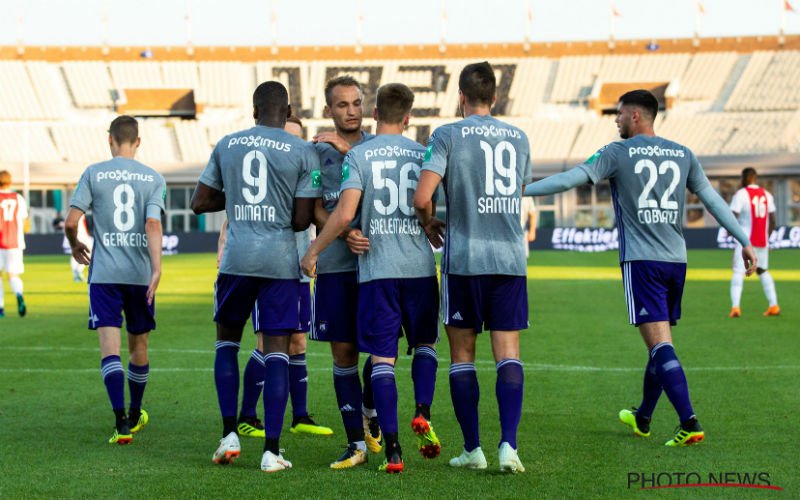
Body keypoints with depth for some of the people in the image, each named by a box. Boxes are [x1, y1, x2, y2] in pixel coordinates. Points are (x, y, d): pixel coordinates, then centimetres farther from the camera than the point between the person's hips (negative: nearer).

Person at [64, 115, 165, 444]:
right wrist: (157, 268, -17)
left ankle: (122, 422, -20)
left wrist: (75, 245, 16)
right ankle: (135, 415, 32)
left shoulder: (93, 174, 0)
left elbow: (71, 221, -5)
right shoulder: (153, 179, 2)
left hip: (104, 274, -2)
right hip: (141, 275, 2)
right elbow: (153, 225, -11)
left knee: (109, 347, -7)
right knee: (138, 346, 16)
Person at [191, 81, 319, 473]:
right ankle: (272, 449, -3)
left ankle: (229, 435, 13)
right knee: (276, 351, 0)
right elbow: (301, 221, -2)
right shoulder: (303, 153, -1)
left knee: (227, 340, 19)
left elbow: (199, 203, 13)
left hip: (236, 257, 2)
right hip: (281, 259, -2)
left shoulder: (226, 146, 7)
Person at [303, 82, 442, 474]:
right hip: (420, 267, 2)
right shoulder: (424, 155, 6)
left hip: (377, 269, -2)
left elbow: (345, 213, -11)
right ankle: (422, 412, 0)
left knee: (382, 358, 1)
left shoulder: (358, 155, -2)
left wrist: (313, 251, -2)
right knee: (424, 343, 22)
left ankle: (392, 449, -4)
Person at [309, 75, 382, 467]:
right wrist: (345, 234, -18)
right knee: (343, 352, 1)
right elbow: (316, 211, 0)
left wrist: (347, 149, -12)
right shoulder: (317, 152, 6)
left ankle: (370, 410, 29)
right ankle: (356, 443, 9)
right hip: (336, 264, 0)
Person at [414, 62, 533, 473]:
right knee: (508, 352, 3)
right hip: (511, 258, 3)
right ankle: (508, 443, -11)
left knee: (462, 353, 8)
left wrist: (429, 225, 7)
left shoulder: (447, 135, -4)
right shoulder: (519, 138, 10)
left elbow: (422, 198, -12)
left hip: (464, 258, -3)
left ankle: (472, 449, 9)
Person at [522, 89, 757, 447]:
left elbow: (572, 179, -10)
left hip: (640, 261, -6)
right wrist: (744, 242, 21)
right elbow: (713, 200, 14)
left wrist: (522, 191, -5)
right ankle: (642, 418, 32)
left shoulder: (619, 152, -3)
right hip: (676, 260, 6)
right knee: (660, 342, 16)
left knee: (660, 345, -9)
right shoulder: (683, 155, 11)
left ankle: (690, 424, -20)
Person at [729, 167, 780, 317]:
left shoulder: (741, 194, -9)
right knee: (763, 271, 19)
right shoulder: (767, 195, 9)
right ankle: (774, 305, 15)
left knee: (738, 272, -6)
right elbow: (772, 220, 12)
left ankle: (735, 307, -18)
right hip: (762, 241, 6)